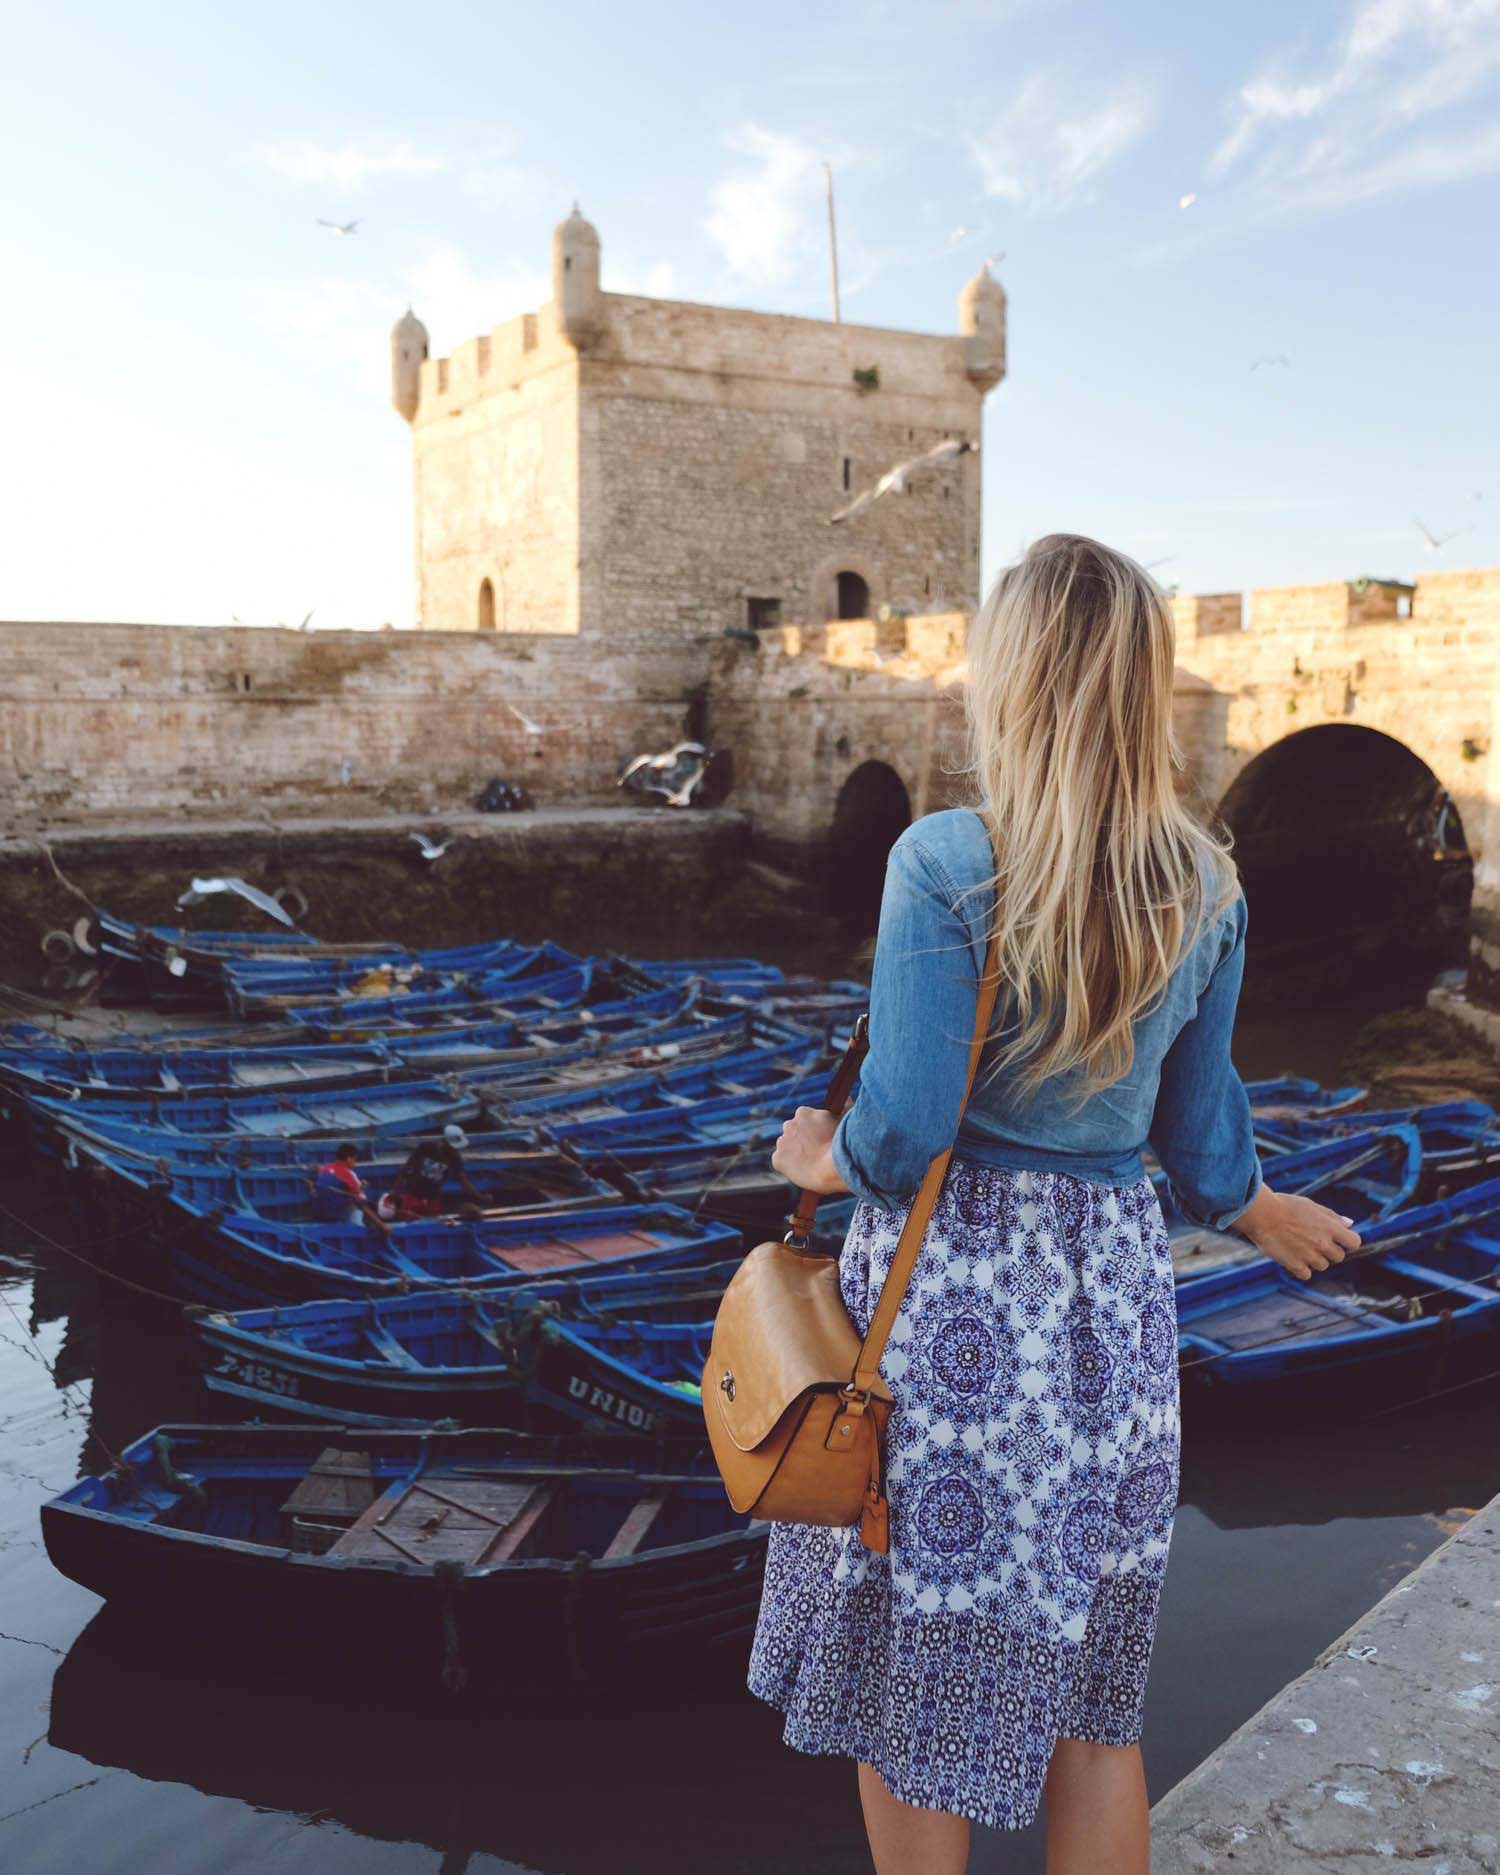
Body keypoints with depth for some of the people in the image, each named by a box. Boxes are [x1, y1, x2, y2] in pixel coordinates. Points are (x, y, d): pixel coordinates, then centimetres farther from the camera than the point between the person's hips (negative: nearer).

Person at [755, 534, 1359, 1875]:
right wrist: (1264, 1213, 27)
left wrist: (819, 1161, 1)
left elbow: (907, 1124, -20)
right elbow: (1198, 1129, 7)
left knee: (917, 1697, 15)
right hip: (1115, 1302, 5)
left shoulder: (947, 862, -16)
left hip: (945, 1298, -5)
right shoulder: (1205, 886, -1)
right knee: (1091, 1708, 21)